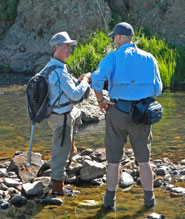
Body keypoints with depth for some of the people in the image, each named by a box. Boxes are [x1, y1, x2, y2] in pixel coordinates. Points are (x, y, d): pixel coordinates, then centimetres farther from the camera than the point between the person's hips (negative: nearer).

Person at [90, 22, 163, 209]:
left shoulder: (113, 57, -6)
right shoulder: (149, 58, 4)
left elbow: (97, 78, -23)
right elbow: (157, 90, 3)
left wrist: (100, 100, -9)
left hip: (117, 112, -2)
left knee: (114, 159, 9)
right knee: (143, 159, 14)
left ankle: (110, 199, 15)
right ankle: (149, 199, 19)